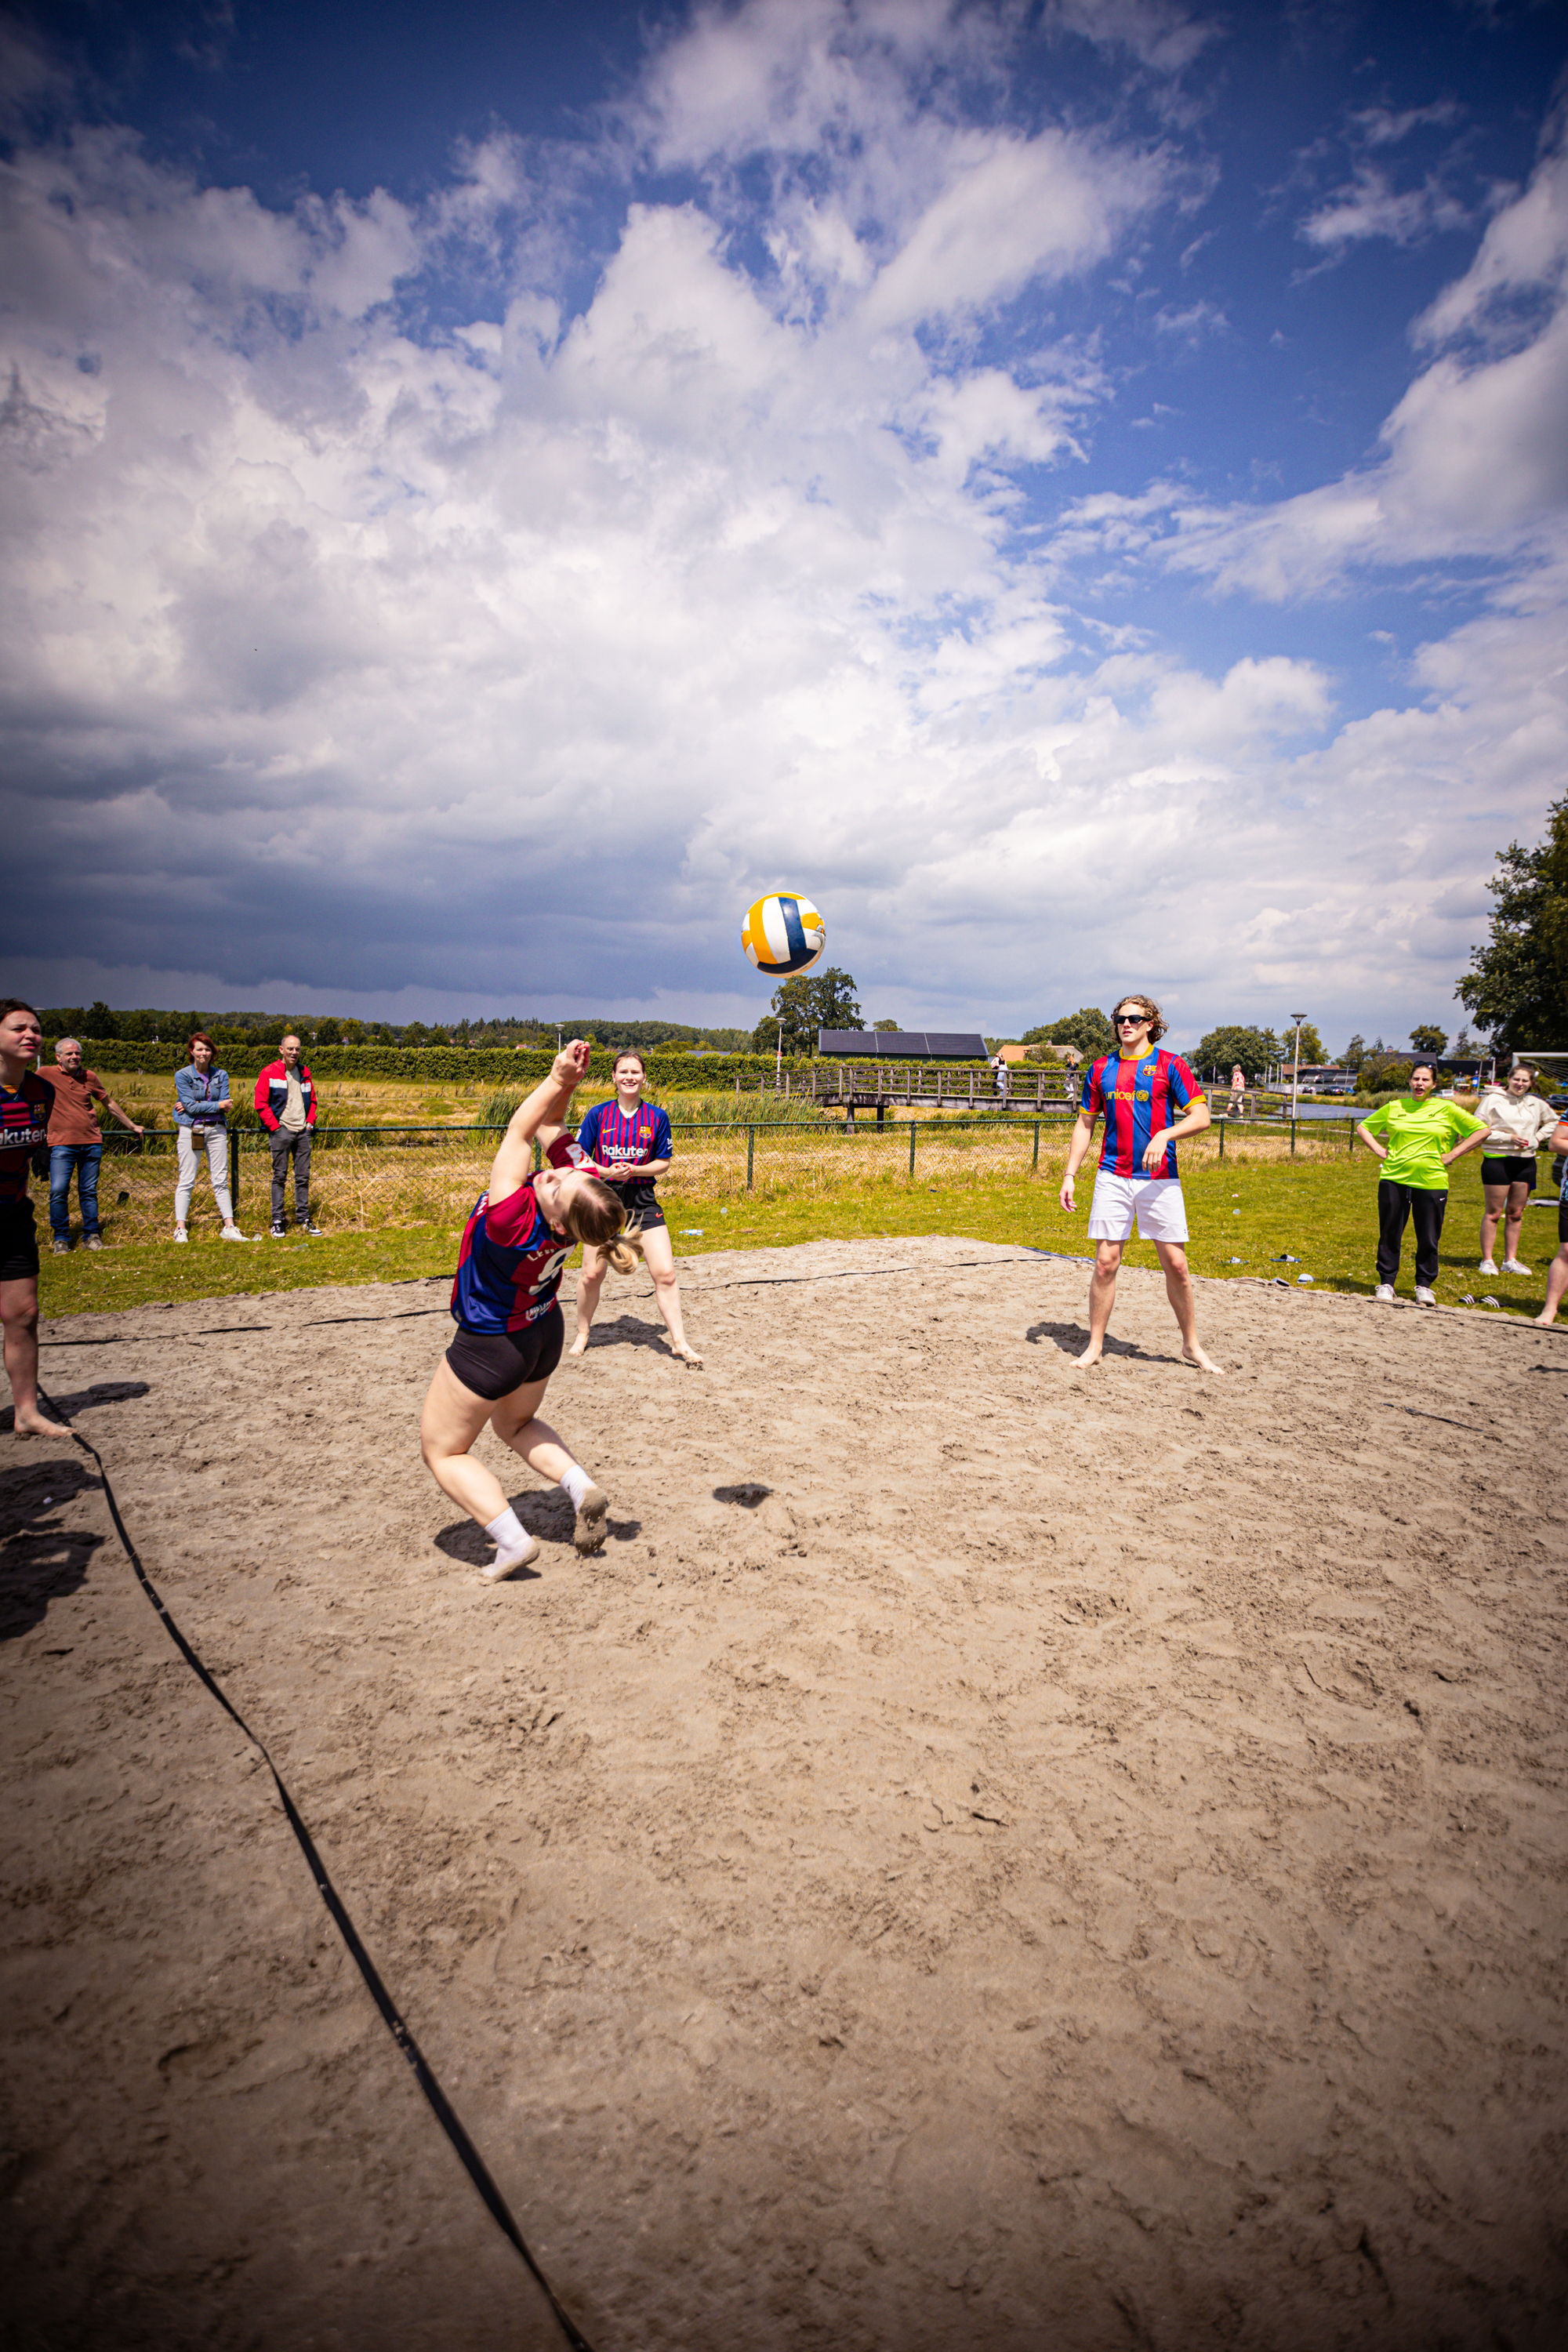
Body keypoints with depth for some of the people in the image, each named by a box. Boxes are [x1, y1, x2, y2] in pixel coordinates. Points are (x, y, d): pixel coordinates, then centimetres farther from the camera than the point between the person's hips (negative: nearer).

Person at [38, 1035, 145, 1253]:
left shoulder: (90, 1077, 11)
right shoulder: (46, 1075, 1)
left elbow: (109, 1104, 23)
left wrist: (132, 1126, 30)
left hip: (92, 1142, 3)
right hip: (62, 1143, -3)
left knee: (89, 1192, 6)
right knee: (58, 1191, -8)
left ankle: (92, 1235, 15)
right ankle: (61, 1238, 5)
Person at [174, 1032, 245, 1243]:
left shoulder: (221, 1075, 9)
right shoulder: (182, 1075, -1)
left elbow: (227, 1106, -1)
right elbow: (190, 1106, -10)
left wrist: (198, 1105, -10)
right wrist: (217, 1105, -7)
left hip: (216, 1129, 3)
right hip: (190, 1129, -3)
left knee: (221, 1180, 4)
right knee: (186, 1181, -2)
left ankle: (229, 1227, 6)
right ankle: (180, 1229, 1)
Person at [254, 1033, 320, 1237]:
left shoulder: (305, 1073, 12)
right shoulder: (269, 1073, -3)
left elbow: (312, 1100, 21)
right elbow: (261, 1103, -5)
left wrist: (310, 1122, 8)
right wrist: (275, 1127, -10)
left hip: (303, 1131, 5)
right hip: (281, 1131, -4)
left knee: (303, 1176, 7)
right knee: (280, 1176, -1)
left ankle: (303, 1218, 14)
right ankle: (277, 1221, 4)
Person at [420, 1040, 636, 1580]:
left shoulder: (512, 1220, -41)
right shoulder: (582, 1190, -24)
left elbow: (519, 1132, -33)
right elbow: (549, 1127, -11)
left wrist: (559, 1079, -28)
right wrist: (569, 1082, -25)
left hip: (490, 1345, -7)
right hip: (544, 1332, 7)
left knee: (442, 1451, 14)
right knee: (516, 1424, 31)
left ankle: (512, 1540, -1)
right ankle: (580, 1485, 7)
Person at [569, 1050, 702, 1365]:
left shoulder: (656, 1117, 1)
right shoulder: (599, 1114, 0)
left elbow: (664, 1162, 5)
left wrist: (635, 1170, -13)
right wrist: (607, 1172, -15)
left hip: (643, 1200, 0)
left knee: (665, 1273, -8)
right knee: (592, 1275, 6)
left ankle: (680, 1342, 3)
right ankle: (582, 1333, 30)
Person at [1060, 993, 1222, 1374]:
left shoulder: (1170, 1065, 0)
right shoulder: (1101, 1068, 10)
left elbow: (1201, 1117, -6)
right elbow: (1085, 1125, 15)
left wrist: (1164, 1135, -23)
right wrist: (1070, 1175, 8)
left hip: (1159, 1179, -2)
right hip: (1112, 1177, 2)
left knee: (1176, 1264, 0)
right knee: (1105, 1264, 1)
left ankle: (1191, 1346, 16)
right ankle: (1094, 1347, 11)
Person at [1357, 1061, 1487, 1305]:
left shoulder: (1446, 1110, 3)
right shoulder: (1394, 1108, 8)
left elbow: (1481, 1130, 6)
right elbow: (1364, 1127, 20)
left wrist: (1452, 1155, 0)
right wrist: (1379, 1150, 5)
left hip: (1431, 1182, -1)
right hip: (1394, 1179, 1)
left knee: (1428, 1239, 4)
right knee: (1390, 1235, 4)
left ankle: (1424, 1286, 18)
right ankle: (1386, 1283, 15)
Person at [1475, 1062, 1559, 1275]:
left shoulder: (1536, 1103, 9)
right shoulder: (1493, 1099, -6)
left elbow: (1552, 1121, 27)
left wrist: (1537, 1139, 10)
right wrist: (1508, 1138, -15)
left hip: (1526, 1162, 5)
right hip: (1497, 1160, -5)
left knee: (1516, 1213, 9)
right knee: (1494, 1213, -1)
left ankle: (1510, 1260, 16)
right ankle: (1487, 1260, 4)